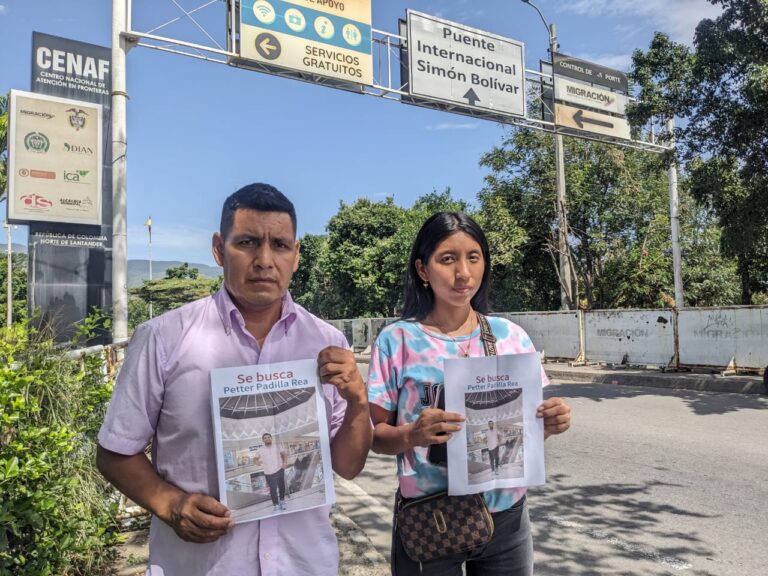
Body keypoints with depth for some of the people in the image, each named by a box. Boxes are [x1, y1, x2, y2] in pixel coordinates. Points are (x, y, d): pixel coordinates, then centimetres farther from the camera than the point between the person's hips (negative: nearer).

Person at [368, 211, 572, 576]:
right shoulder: (397, 340, -9)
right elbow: (375, 434, -6)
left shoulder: (510, 336, -1)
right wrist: (411, 436, -25)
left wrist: (548, 424, -15)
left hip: (506, 516, 3)